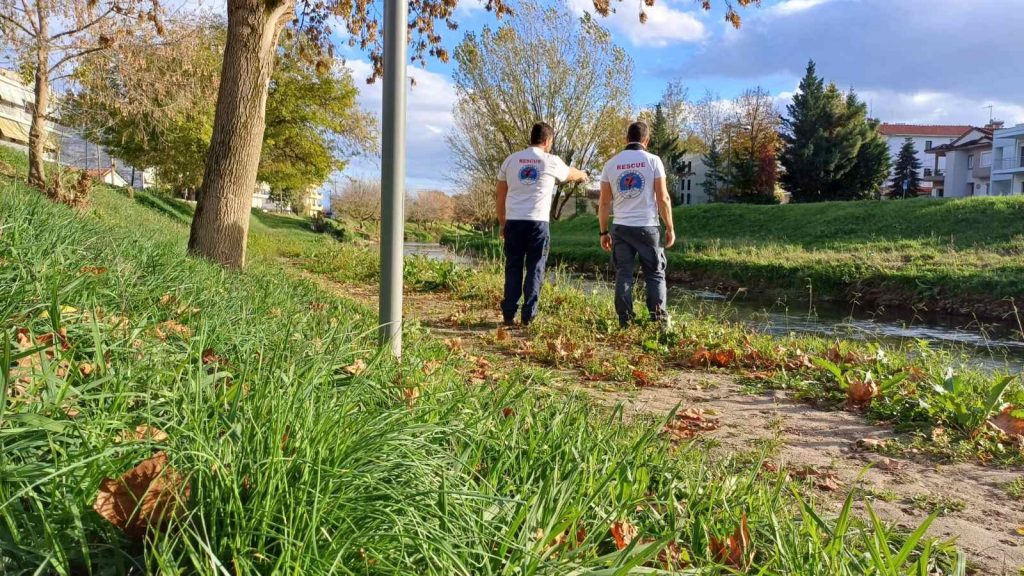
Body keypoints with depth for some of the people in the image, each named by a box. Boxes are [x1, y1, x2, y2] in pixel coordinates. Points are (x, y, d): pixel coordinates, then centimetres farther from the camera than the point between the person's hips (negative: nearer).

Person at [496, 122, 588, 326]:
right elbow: (571, 174, 23)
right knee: (535, 270, 5)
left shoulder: (511, 159, 9)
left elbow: (500, 195, 12)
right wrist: (582, 174, 47)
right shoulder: (551, 161, 2)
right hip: (538, 223, -3)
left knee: (513, 269, 8)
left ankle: (509, 315, 7)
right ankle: (528, 316, 4)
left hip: (513, 222, 3)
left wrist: (501, 222, 21)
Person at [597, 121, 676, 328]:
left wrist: (604, 232, 13)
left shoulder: (611, 164, 6)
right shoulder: (653, 161, -2)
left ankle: (625, 320, 5)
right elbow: (663, 198, -5)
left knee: (623, 274, 7)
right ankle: (659, 318, 1)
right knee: (655, 274, 7)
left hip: (621, 228, 2)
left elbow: (604, 202, 6)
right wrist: (670, 228, 3)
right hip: (647, 227, -2)